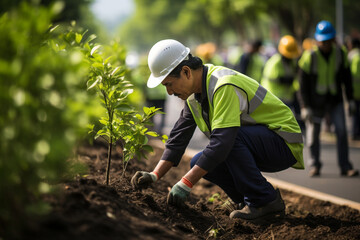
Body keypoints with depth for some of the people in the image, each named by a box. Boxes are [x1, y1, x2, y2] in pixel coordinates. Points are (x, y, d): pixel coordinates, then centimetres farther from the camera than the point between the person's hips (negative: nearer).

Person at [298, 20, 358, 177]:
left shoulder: (340, 53, -6)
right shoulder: (309, 57, -16)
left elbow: (346, 77, 7)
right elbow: (303, 83, -11)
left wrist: (350, 98, 7)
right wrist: (305, 106, -14)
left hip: (335, 99, 2)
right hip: (316, 101, -2)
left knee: (341, 131, -7)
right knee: (313, 134, 5)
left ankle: (345, 167, -3)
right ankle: (314, 166, 21)